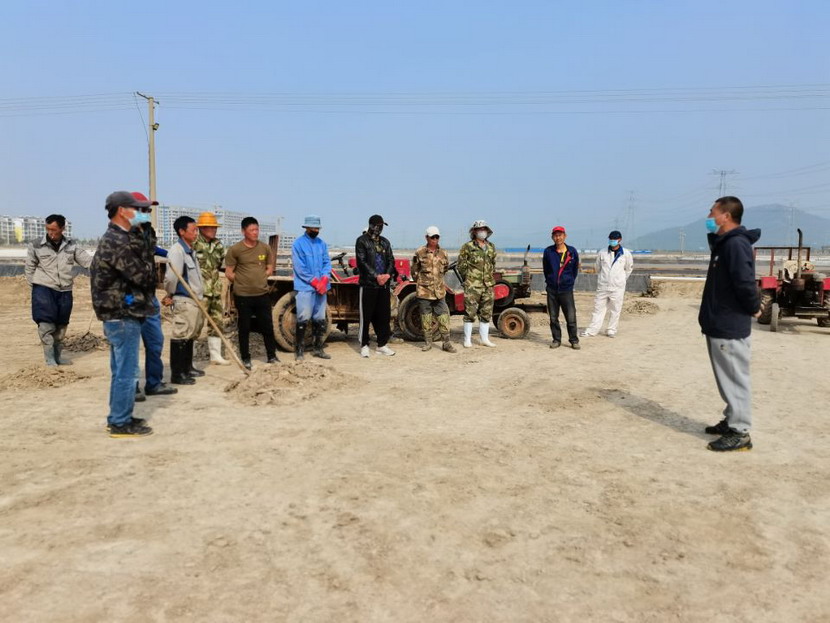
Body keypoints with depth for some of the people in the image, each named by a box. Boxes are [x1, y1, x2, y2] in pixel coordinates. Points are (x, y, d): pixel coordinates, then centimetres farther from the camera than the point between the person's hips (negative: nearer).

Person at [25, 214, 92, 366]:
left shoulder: (71, 246, 3)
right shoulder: (36, 246, -3)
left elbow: (88, 260, 1)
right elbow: (29, 268, 6)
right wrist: (36, 287, 1)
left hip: (65, 291, 3)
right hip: (43, 290, -3)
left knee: (61, 326, 11)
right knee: (46, 325, -8)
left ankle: (58, 356, 24)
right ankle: (49, 358, 1)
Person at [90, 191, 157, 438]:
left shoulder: (114, 238, 16)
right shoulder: (118, 242, -18)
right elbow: (143, 276, -20)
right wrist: (150, 267, 0)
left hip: (118, 315, 11)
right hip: (124, 316, -11)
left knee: (121, 370, 17)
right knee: (126, 371, -2)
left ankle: (118, 418, 27)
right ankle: (121, 423, 6)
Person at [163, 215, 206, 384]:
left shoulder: (191, 250, 14)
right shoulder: (177, 251, -17)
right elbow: (171, 277, -23)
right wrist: (170, 295, -7)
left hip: (194, 300, 10)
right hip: (183, 301, -10)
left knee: (191, 335, 18)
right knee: (180, 336, -5)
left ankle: (187, 368, 30)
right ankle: (177, 374, 1)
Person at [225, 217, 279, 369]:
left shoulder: (265, 248, 4)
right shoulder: (235, 250, -6)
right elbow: (229, 273, -2)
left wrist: (259, 279, 3)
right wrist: (243, 282, -2)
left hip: (262, 294, 3)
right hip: (243, 295, -3)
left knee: (268, 326, 8)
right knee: (244, 328, 7)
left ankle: (272, 356, 22)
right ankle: (246, 358, 19)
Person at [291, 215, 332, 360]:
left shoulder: (322, 243, 11)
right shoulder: (298, 244, -6)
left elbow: (327, 262, 8)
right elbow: (300, 268, -12)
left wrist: (324, 280, -9)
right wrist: (315, 282, -15)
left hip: (321, 287, 6)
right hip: (305, 287, -6)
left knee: (320, 319, 11)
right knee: (303, 319, -7)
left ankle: (318, 348, 21)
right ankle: (299, 351, 1)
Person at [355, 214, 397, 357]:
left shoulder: (385, 242, 16)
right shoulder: (362, 241, -1)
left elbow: (391, 260, 11)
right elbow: (362, 262, -10)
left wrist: (387, 274, -8)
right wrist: (376, 276, -17)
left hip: (384, 284, 5)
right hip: (368, 284, -5)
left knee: (384, 315, 7)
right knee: (366, 316, 0)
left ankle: (382, 345, 16)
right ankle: (364, 345, 10)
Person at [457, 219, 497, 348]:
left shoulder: (491, 247, 13)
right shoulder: (467, 247, -3)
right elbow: (461, 266, -2)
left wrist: (490, 278, 14)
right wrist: (468, 280, 0)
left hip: (488, 286, 5)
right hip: (472, 286, -5)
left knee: (486, 313, 9)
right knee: (470, 313, -3)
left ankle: (484, 339, 18)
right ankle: (467, 340, 5)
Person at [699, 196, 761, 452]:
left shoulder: (736, 244, -19)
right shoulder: (723, 242, 13)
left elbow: (745, 282, -27)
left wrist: (753, 308, -13)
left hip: (730, 327, -10)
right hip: (719, 324, 10)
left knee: (734, 379, -2)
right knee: (728, 378, 18)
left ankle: (740, 433, 6)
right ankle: (732, 421, 30)